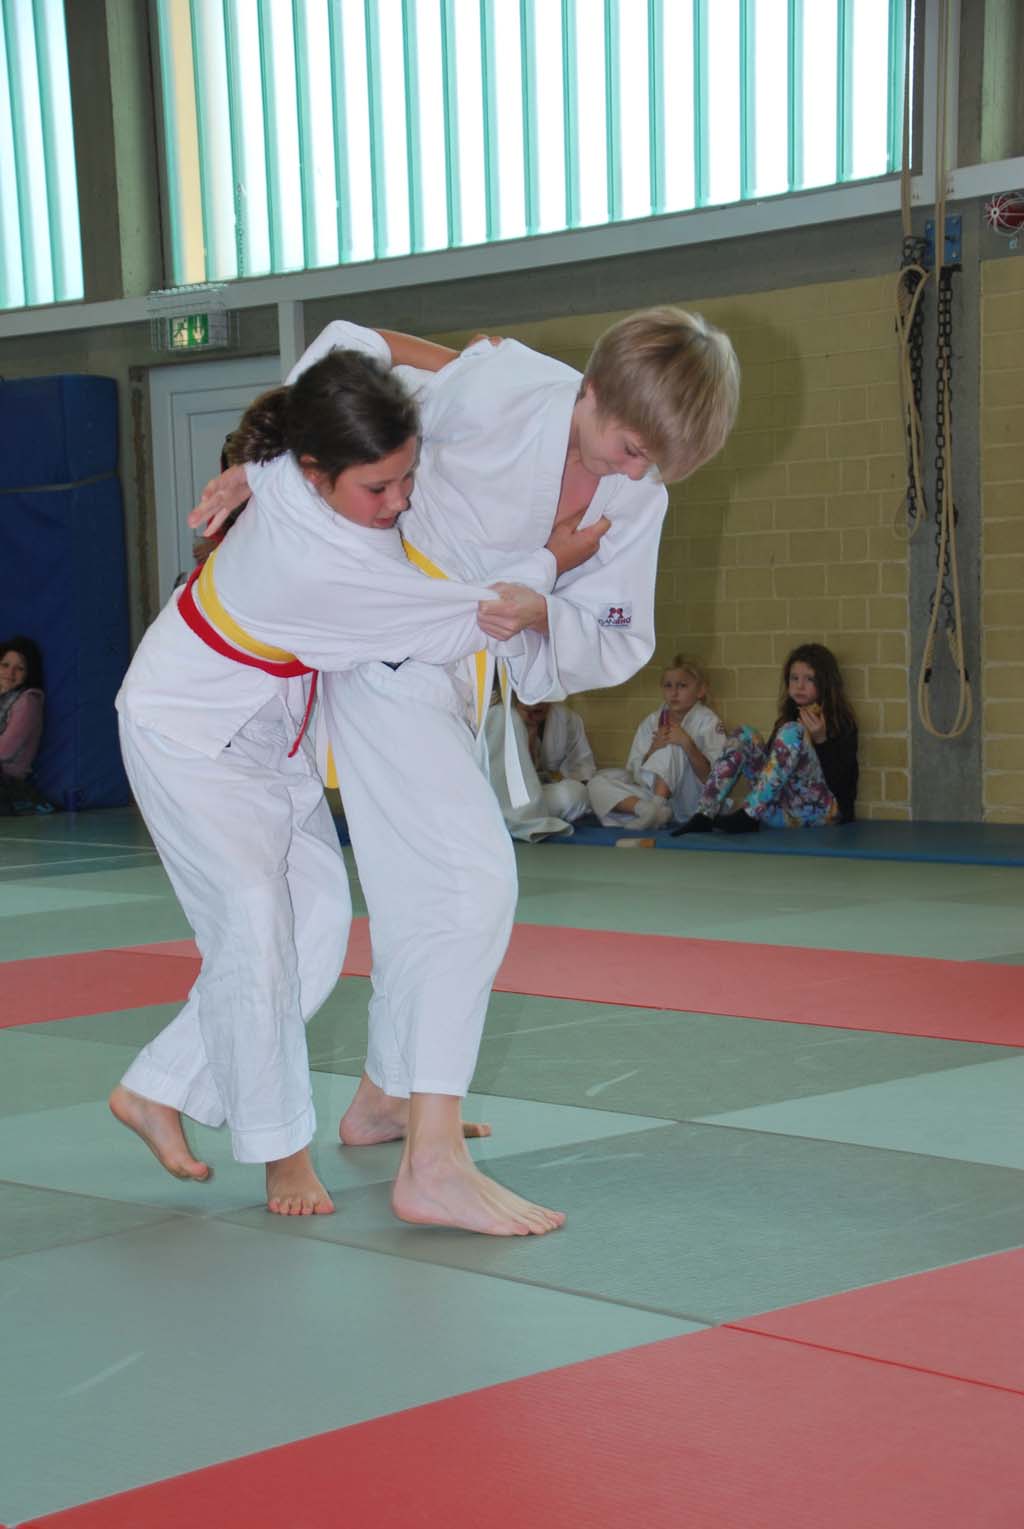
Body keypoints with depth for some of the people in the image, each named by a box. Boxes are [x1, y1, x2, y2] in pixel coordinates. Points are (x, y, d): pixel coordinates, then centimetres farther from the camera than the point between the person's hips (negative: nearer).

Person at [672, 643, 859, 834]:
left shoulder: (841, 723, 2)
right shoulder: (790, 717, 21)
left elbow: (841, 781, -10)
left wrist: (820, 739, -21)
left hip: (820, 810, -6)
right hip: (783, 813, 6)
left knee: (792, 732, -25)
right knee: (743, 736, -4)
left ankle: (747, 816, -31)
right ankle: (704, 816, -18)